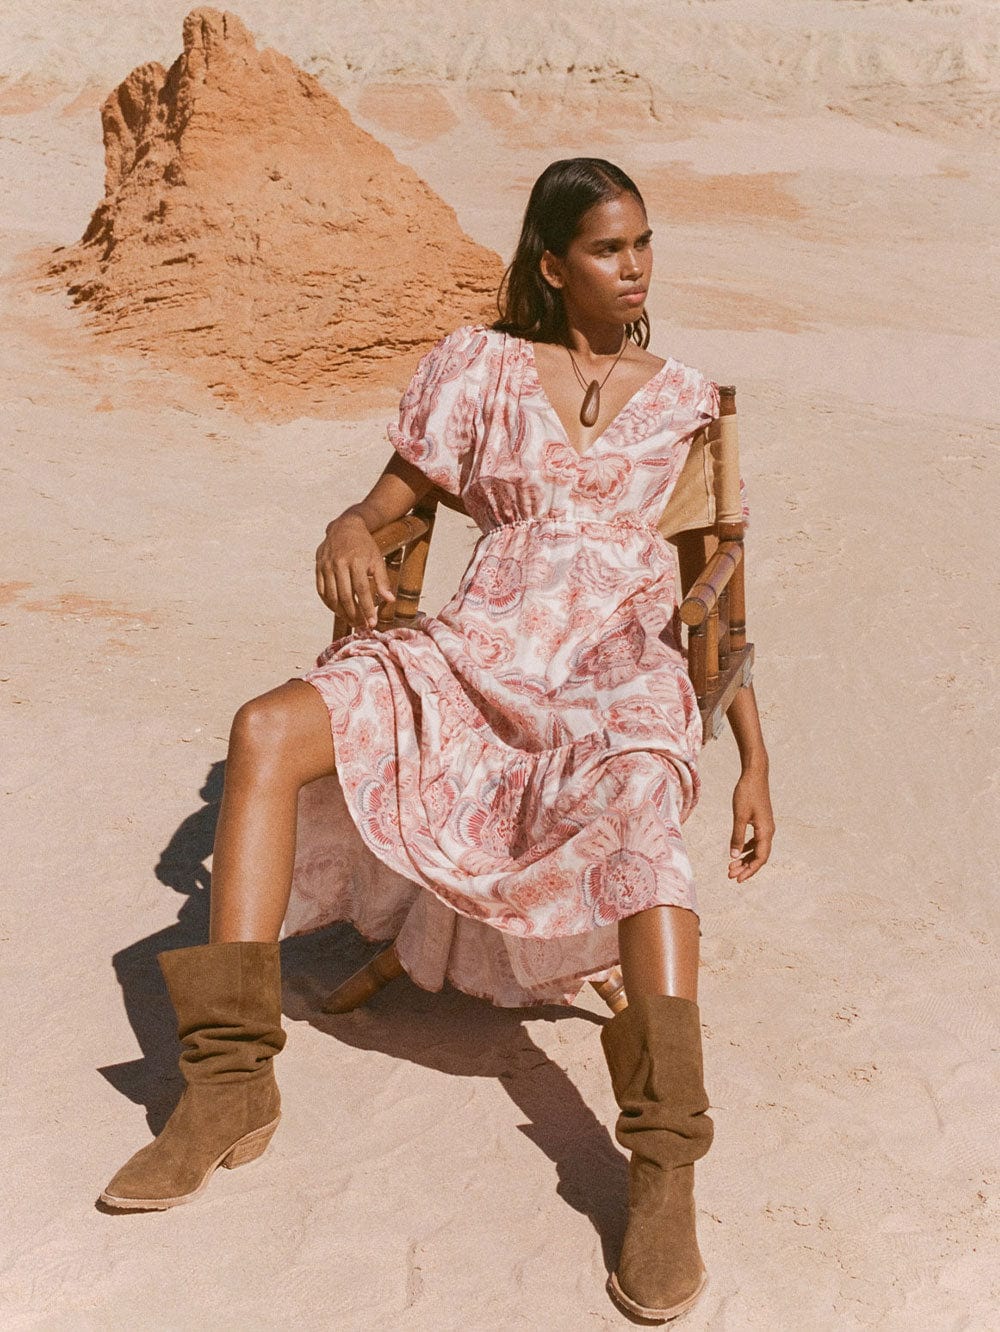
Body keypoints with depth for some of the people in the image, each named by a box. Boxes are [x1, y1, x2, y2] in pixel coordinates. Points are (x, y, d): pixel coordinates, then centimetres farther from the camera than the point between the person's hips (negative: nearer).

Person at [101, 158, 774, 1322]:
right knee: (266, 730, -24)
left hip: (620, 685, -1)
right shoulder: (482, 366, 13)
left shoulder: (685, 401, 14)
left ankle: (664, 1169, -40)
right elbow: (387, 503, 11)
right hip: (475, 659, 2)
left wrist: (756, 761, 5)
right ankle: (232, 1084, -20)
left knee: (640, 811, -39)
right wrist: (347, 533, -15)